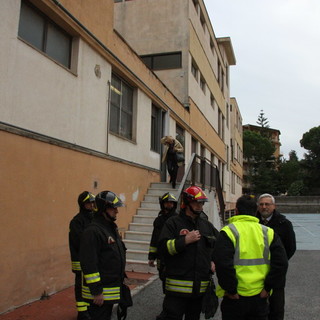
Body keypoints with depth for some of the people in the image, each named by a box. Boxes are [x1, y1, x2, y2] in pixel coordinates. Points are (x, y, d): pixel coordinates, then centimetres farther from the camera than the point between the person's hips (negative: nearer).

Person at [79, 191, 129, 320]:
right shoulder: (93, 231, -20)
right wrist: (96, 291, -23)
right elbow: (89, 264, -24)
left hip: (112, 289, 9)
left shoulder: (112, 228, 11)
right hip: (99, 293, -9)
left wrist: (120, 281, 21)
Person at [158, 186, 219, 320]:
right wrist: (185, 240, -19)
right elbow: (163, 247, -14)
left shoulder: (207, 225, 12)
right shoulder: (173, 223, -5)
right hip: (178, 287, -5)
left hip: (201, 287, 6)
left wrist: (214, 260, 8)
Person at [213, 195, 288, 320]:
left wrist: (231, 290, -11)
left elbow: (222, 264, -21)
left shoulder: (228, 232, -11)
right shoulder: (268, 232, 2)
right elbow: (281, 263, -2)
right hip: (260, 298, 3)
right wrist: (268, 287, 2)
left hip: (235, 298, -3)